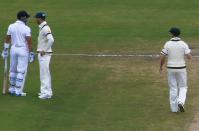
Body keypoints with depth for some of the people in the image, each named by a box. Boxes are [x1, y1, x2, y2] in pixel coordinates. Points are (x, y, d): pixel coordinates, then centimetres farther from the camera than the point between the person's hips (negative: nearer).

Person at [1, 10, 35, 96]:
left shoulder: (11, 27, 2)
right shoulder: (26, 28, -12)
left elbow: (7, 39, 7)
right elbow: (29, 42, -14)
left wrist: (5, 50, 14)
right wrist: (31, 53, -8)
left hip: (13, 49, 5)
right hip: (23, 50, -5)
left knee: (13, 70, 16)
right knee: (21, 71, 0)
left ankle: (12, 89, 24)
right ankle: (18, 91, 0)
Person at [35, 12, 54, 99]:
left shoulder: (45, 28, -19)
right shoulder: (42, 27, 13)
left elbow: (51, 40, -30)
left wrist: (44, 50, -23)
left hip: (44, 54, -11)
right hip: (42, 53, 11)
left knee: (44, 73, -9)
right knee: (45, 73, 15)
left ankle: (46, 93, -8)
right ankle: (47, 91, 22)